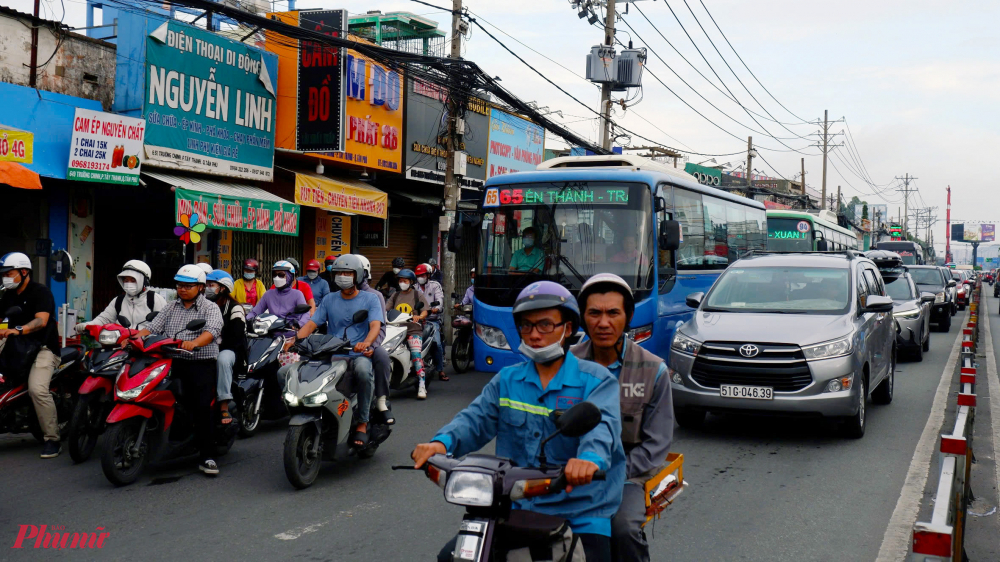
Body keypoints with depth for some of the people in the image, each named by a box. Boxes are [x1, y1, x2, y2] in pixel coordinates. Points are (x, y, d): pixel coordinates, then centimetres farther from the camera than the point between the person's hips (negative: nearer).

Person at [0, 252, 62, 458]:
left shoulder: (40, 292, -8)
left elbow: (41, 320, -23)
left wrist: (17, 330, -39)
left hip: (43, 348, -8)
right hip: (17, 347, 8)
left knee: (37, 388, -27)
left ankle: (52, 439, -21)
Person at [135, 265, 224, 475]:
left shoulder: (210, 308, 3)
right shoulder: (171, 308, 21)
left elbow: (213, 331, -16)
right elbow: (153, 327, 11)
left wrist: (194, 343, -35)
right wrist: (137, 336, -10)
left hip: (201, 364, -5)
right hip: (172, 362, 5)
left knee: (202, 408, -15)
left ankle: (207, 457, -12)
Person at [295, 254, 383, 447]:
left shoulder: (369, 299, 7)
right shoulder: (329, 300, 18)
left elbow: (375, 325, -9)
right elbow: (312, 323, 9)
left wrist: (366, 343, -31)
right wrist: (295, 339, -11)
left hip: (359, 353, -3)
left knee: (363, 370, -38)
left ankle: (362, 424, -24)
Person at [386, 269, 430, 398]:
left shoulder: (418, 295, 9)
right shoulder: (395, 295, 20)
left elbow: (424, 312, 0)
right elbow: (385, 309, 11)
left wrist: (419, 317, -22)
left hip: (414, 330, -4)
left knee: (416, 353, -25)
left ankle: (422, 385, -28)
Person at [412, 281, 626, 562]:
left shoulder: (596, 379, -1)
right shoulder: (507, 380, 14)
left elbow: (602, 424, -20)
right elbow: (476, 418, 2)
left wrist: (591, 457, -44)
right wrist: (443, 442, -21)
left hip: (580, 514, -3)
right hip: (515, 505, 4)